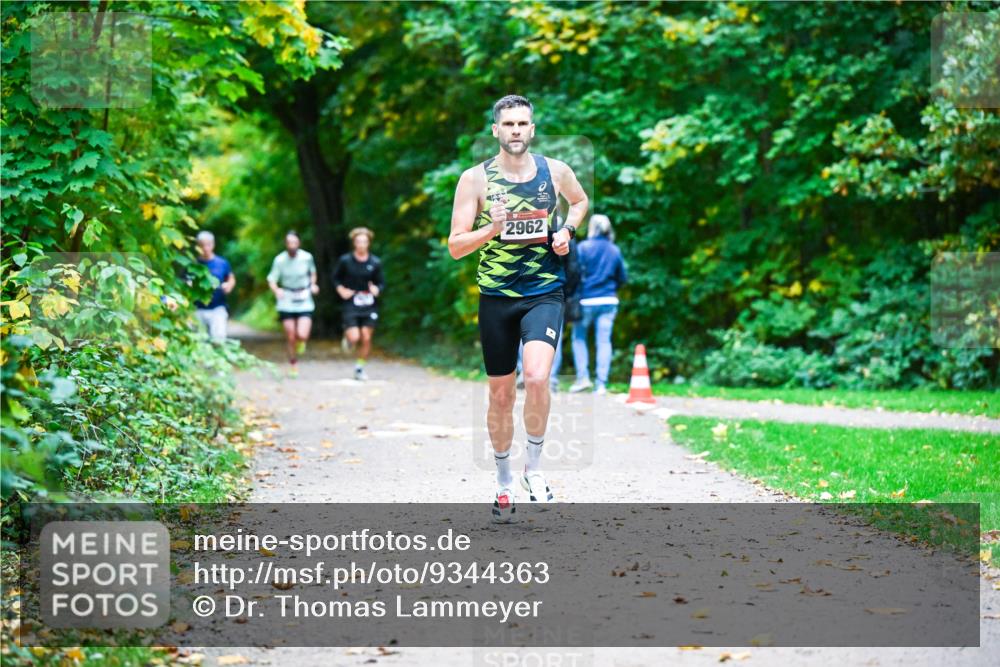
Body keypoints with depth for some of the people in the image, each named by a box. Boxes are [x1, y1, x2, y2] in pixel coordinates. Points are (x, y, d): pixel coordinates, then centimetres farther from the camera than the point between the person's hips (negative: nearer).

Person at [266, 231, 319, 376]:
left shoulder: (307, 257, -5)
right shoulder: (280, 260, -8)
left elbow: (312, 272, 16)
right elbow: (271, 280, -6)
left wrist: (313, 284, -2)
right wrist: (276, 290, -26)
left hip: (305, 302, 0)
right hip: (287, 303, 0)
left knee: (302, 335, -15)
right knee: (290, 337, 4)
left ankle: (301, 342, 23)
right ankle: (293, 366, 24)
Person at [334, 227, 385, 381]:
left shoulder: (375, 262, 0)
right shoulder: (345, 260, -2)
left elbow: (381, 282, 7)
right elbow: (336, 277, 11)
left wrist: (377, 289, -14)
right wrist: (341, 290, -5)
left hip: (369, 305, 2)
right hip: (351, 304, -2)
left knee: (366, 338, 0)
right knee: (354, 337, -14)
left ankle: (360, 368, 18)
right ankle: (347, 337, 24)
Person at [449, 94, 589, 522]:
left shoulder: (556, 171, 1)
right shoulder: (475, 179, -4)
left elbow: (580, 201, 24)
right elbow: (455, 247, -4)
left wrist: (566, 231, 4)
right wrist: (492, 229, -21)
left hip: (544, 293, 0)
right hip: (496, 297, 1)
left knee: (537, 377, -24)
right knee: (500, 394, 10)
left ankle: (534, 469, -3)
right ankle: (504, 482, 29)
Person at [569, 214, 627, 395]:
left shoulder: (584, 247, -5)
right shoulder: (615, 251, 6)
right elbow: (622, 278, 10)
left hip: (587, 300, -3)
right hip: (609, 300, 3)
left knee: (579, 338, 11)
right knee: (604, 341, 2)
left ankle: (582, 377, 1)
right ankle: (601, 383, -1)